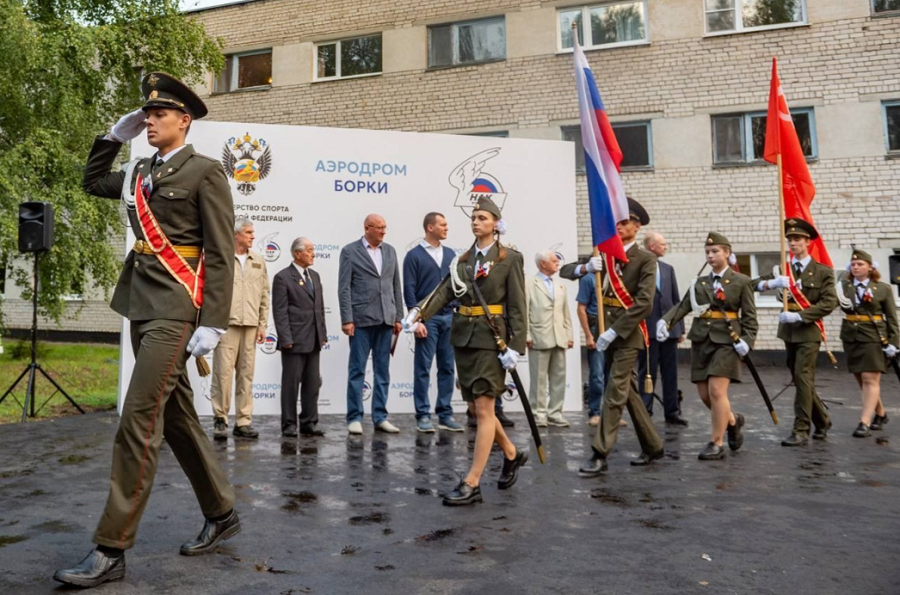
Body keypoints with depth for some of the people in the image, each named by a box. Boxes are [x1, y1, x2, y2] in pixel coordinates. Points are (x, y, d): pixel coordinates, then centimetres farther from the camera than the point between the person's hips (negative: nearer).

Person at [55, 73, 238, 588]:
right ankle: (222, 514, 25)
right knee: (177, 418, 12)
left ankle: (111, 550, 2)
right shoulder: (142, 173, 17)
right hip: (142, 307, 8)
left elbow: (220, 255, -12)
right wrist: (116, 135, 20)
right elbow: (93, 182, 33)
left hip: (175, 310, -8)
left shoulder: (205, 171, -5)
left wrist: (212, 324, -18)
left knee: (138, 424, -9)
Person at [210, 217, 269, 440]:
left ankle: (243, 421, 11)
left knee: (246, 374, 6)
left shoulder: (259, 261, 13)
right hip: (226, 323, -4)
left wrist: (263, 325, 8)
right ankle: (220, 419, 7)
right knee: (223, 372, -4)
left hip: (250, 325, 4)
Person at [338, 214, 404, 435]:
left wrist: (398, 317, 8)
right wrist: (347, 320, -11)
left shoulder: (390, 251, 12)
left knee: (383, 371, 8)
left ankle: (380, 417, 16)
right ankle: (355, 418, 10)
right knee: (357, 370, 2)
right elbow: (344, 288, -5)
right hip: (361, 319, -4)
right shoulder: (350, 251, -1)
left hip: (385, 319, 5)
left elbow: (396, 286, 13)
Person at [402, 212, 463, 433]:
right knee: (423, 369, 1)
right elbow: (409, 290, -6)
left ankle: (445, 415, 16)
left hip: (449, 317, 5)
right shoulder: (414, 255, -2)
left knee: (447, 368, 8)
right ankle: (423, 416, 9)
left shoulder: (450, 254, 12)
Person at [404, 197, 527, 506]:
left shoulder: (510, 258, -3)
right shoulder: (463, 259, 12)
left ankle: (472, 484, 0)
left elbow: (518, 307, -8)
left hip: (491, 339, -6)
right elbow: (445, 291, 0)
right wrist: (418, 313, -17)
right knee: (476, 408, 13)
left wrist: (515, 347, -16)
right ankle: (512, 454, 35)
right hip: (463, 337, 6)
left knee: (484, 410, -6)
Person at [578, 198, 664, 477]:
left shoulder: (646, 258, -4)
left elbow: (644, 302, -15)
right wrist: (587, 267, -16)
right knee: (628, 391, 14)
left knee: (615, 393, -8)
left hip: (627, 333, -6)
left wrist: (614, 331, -20)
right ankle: (652, 446, 28)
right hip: (608, 332, 7)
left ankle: (600, 455, -5)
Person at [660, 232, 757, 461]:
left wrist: (746, 340, -16)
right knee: (705, 395, 7)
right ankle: (733, 420, 36)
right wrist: (665, 321, -17)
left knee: (717, 391, -13)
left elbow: (750, 316, -1)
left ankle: (716, 444, -2)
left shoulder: (741, 282, 2)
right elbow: (682, 306, 1)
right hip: (701, 340, 5)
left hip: (726, 341, -5)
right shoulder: (699, 283, 13)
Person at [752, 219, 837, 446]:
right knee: (800, 379, 13)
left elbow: (829, 303, -12)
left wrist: (798, 315, -21)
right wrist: (771, 282, -24)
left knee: (803, 378, -11)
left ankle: (801, 431, -7)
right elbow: (755, 284, -3)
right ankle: (822, 420, 31)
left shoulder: (823, 272, -2)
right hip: (789, 331, 5)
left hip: (809, 331, -5)